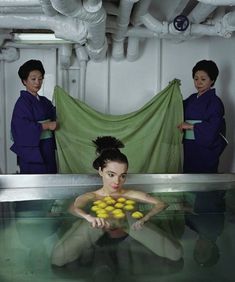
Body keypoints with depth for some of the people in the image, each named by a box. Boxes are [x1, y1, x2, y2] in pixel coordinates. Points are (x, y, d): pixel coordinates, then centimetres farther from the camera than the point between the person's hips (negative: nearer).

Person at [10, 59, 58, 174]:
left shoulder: (44, 101, 12)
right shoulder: (22, 102, -10)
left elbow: (55, 118, 16)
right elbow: (22, 126, -21)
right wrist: (46, 125, -19)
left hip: (47, 150, 7)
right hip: (32, 151, -7)